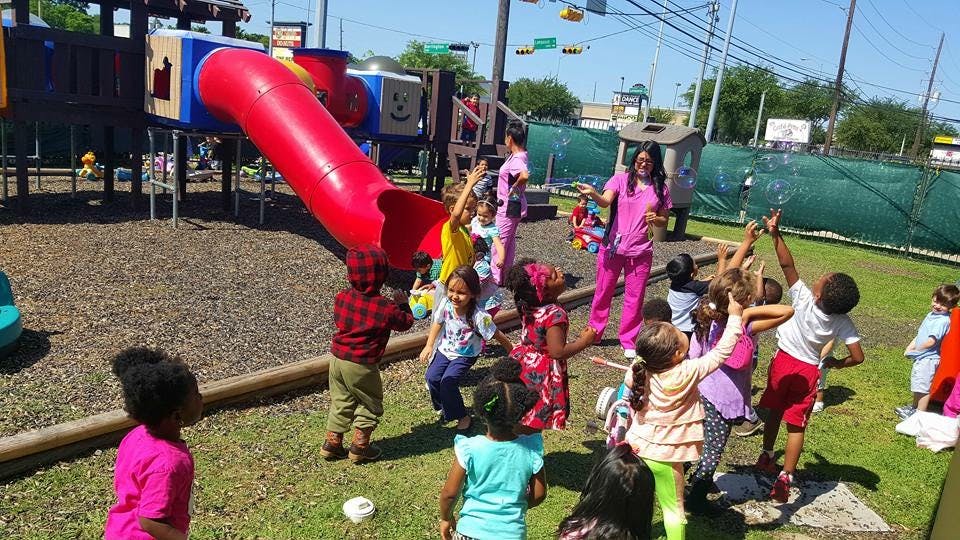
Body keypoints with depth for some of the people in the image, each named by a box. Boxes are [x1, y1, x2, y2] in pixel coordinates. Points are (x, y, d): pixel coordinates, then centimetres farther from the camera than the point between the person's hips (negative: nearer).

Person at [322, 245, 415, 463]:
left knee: (340, 402, 21)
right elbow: (405, 323, -1)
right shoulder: (385, 308, -16)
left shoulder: (342, 297, -3)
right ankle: (359, 447, 21)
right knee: (370, 405, 16)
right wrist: (403, 304, 16)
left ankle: (332, 444, 28)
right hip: (361, 365, -5)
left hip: (337, 359, 5)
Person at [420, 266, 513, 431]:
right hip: (446, 349, 5)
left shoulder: (479, 316, -32)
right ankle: (445, 407, 19)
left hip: (466, 355, -4)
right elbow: (438, 323, 2)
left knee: (448, 381, -20)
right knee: (432, 377, -10)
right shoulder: (445, 304, -18)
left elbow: (497, 336, -21)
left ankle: (462, 416, 4)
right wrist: (429, 346, 4)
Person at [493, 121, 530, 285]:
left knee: (499, 242, -2)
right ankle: (506, 274, 27)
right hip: (513, 205, 10)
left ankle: (496, 278, 5)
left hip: (509, 206, -10)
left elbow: (525, 175, -41)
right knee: (510, 240, 17)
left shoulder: (516, 159, -23)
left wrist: (514, 187, -25)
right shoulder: (521, 155, 7)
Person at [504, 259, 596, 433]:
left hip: (523, 364, 7)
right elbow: (558, 352, -29)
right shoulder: (555, 314, -27)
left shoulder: (528, 305, -5)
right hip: (542, 374, -7)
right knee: (531, 426, 7)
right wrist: (585, 341, -17)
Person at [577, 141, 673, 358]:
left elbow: (664, 220, 12)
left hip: (640, 251, 1)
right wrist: (592, 193, -41)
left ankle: (628, 342, 20)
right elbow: (605, 201, -20)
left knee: (634, 298, 6)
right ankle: (594, 332, 28)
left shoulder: (660, 188, 5)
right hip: (612, 247, -1)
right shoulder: (621, 179, -3)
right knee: (603, 292, 11)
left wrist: (655, 219, -11)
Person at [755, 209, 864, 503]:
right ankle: (784, 478, 1)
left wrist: (775, 234, -27)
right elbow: (858, 357, -14)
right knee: (796, 425, 6)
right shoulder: (843, 322, -16)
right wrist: (837, 363, 5)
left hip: (784, 361, 0)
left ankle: (766, 457, 36)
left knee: (775, 412, 20)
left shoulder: (804, 299, -23)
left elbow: (788, 264, -27)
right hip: (808, 370, 0)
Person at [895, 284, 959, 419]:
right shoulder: (931, 315, 9)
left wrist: (915, 350, -13)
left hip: (928, 359, -10)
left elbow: (931, 341, -26)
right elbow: (920, 335, 14)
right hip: (921, 357, 10)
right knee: (917, 385, 23)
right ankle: (914, 407, 40)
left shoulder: (943, 320, -22)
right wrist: (909, 348, 4)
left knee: (923, 387, 1)